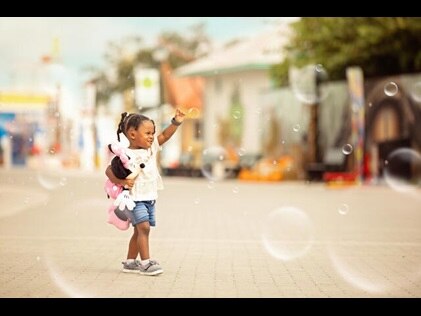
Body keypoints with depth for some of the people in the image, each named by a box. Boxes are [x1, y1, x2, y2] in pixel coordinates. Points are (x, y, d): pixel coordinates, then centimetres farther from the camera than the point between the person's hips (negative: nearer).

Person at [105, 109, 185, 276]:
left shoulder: (152, 147, 6)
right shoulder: (126, 154, -16)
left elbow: (164, 135, 8)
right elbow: (109, 170, -17)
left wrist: (176, 122, -4)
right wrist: (121, 181, -31)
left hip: (150, 197, 8)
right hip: (135, 198, -8)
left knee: (139, 231, 13)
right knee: (144, 227, -17)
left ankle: (130, 262, 23)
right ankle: (145, 262, -13)